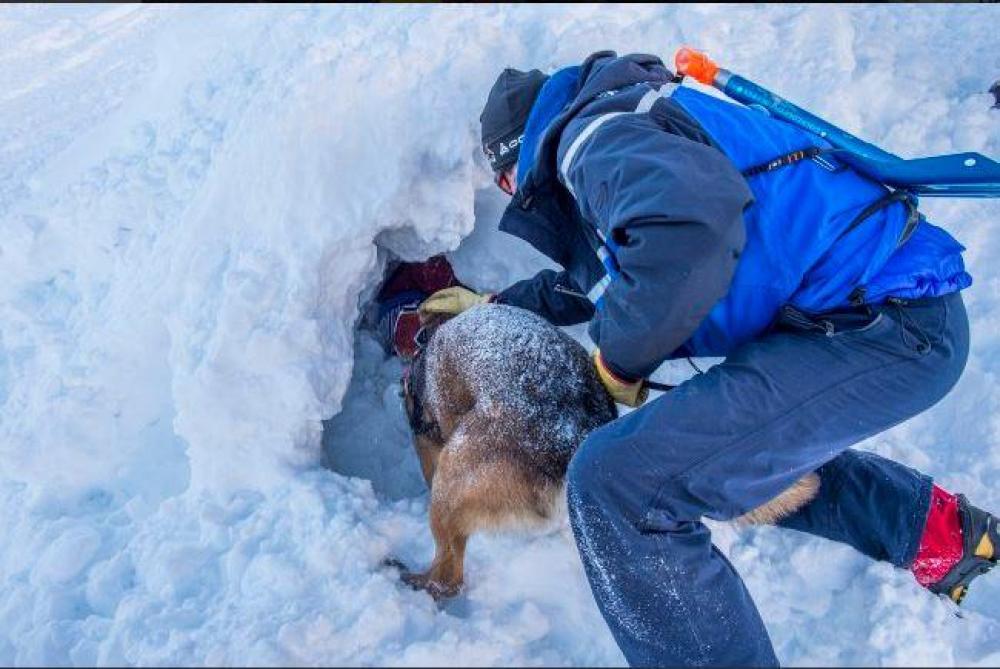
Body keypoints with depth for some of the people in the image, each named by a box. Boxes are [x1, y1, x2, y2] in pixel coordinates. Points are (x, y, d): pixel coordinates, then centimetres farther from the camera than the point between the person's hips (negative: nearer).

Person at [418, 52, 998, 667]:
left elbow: (689, 224, -32)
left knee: (615, 482, -17)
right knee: (724, 441, 31)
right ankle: (940, 532, 33)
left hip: (882, 324, -11)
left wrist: (620, 356, -15)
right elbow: (591, 282, 39)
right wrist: (495, 304, 47)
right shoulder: (635, 127, 24)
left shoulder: (592, 129, -9)